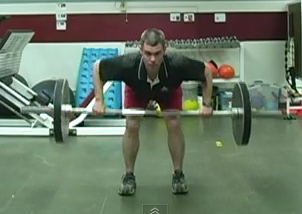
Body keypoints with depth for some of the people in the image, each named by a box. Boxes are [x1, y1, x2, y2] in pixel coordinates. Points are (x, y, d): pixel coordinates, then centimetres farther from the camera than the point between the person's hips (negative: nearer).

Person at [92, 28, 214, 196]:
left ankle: (178, 174, 2)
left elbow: (207, 70, -26)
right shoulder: (129, 63, -44)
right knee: (132, 126, -14)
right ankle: (129, 175, 2)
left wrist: (207, 104, -25)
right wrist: (99, 101, -28)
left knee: (174, 125, -14)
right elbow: (97, 67, -27)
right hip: (137, 90, 0)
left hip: (169, 90, 0)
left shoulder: (177, 63, -44)